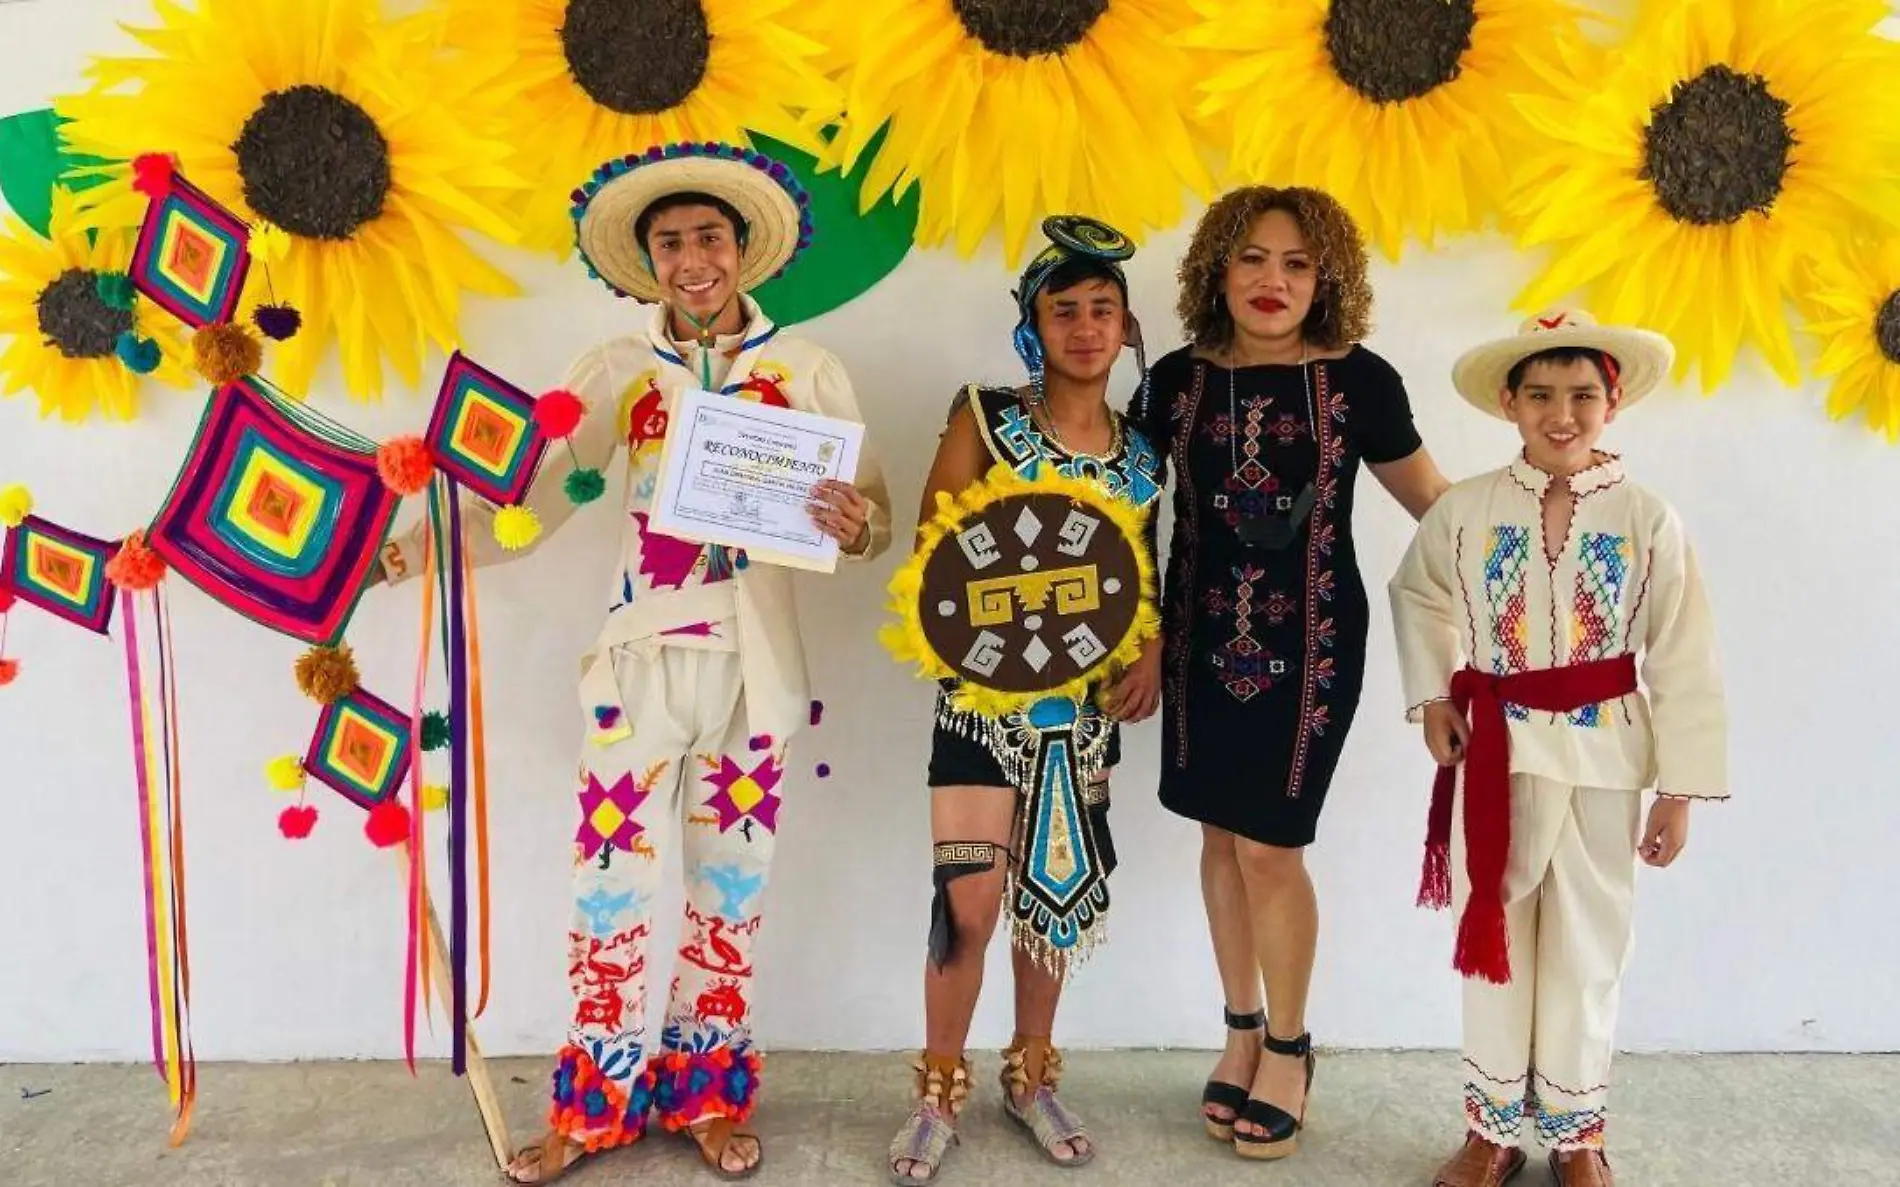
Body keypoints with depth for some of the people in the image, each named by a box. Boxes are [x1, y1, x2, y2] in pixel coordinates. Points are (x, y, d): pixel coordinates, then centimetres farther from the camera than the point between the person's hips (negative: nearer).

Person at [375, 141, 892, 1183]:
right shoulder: (619, 369, 3)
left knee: (729, 884, 10)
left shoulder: (805, 372, 0)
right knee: (611, 881, 3)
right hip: (643, 657, 1)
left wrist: (856, 528, -26)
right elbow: (530, 493, -2)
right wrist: (425, 545, -14)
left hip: (754, 664, 0)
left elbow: (874, 511, -3)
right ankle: (597, 1103, 22)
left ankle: (709, 1095, 28)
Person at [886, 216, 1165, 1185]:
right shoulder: (984, 416, -5)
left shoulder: (1143, 454, 5)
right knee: (968, 903, -4)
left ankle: (1030, 1077, 33)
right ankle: (940, 1095, 18)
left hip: (1085, 705, 4)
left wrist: (1152, 650, -4)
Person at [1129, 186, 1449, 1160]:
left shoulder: (1359, 381, -6)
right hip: (1202, 634, 3)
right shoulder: (1177, 380, 1)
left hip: (1310, 640, -3)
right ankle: (1242, 1030, 31)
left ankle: (1287, 1048, 22)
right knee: (1220, 833, 11)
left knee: (1268, 845, -1)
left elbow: (1431, 499, 2)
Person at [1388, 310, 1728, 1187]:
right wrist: (1431, 696, 3)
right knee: (1494, 940, 12)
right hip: (1495, 753, 1)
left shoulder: (1649, 521, -7)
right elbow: (1418, 597, 13)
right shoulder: (1465, 510, -5)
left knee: (1589, 948, 12)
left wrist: (1680, 789, -5)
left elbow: (1683, 663, -5)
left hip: (1603, 759, 0)